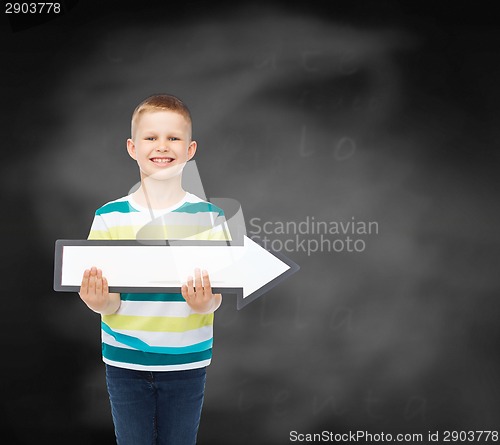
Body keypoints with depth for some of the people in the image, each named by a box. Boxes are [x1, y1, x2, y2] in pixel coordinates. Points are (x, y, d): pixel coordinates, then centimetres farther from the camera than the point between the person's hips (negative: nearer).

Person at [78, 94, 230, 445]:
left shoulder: (209, 217, -5)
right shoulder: (109, 217, -4)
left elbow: (216, 298, -5)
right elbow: (109, 302, -3)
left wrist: (204, 302, -27)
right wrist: (100, 302, -26)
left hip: (186, 361, 0)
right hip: (125, 362, 0)